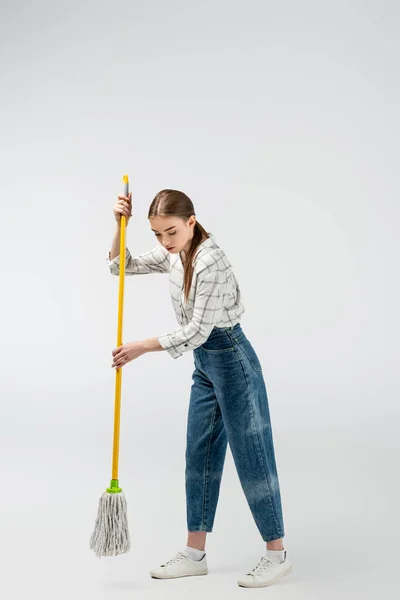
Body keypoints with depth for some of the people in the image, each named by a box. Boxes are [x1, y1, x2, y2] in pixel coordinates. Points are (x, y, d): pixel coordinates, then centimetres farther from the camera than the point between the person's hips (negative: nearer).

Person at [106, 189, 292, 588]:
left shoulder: (210, 261, -23)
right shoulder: (173, 255, 4)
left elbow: (197, 330, -23)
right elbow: (122, 266, 14)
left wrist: (142, 348, -16)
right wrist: (120, 225, -2)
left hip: (231, 361, -9)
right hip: (205, 365, 9)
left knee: (251, 455, -1)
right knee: (200, 456, 11)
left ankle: (277, 554, 12)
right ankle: (194, 554, 20)